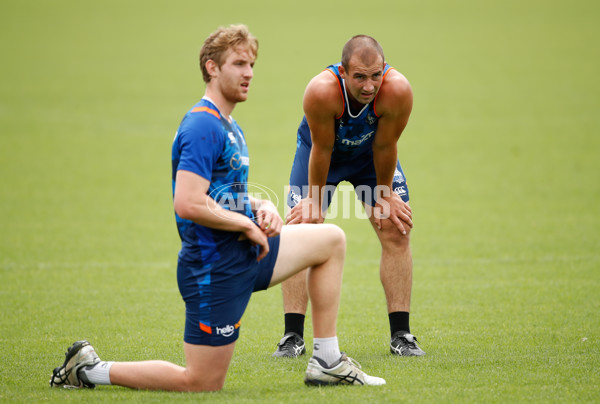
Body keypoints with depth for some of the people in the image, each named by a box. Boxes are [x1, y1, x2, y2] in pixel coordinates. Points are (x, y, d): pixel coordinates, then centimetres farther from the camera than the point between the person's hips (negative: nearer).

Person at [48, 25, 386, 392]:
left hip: (246, 252, 10)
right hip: (214, 267, -10)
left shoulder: (229, 126, 14)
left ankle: (327, 362, 11)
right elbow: (188, 204, -27)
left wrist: (262, 207, 3)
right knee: (202, 383, -5)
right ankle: (90, 369, 8)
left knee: (332, 240, 10)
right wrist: (248, 224, -16)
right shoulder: (203, 127, -19)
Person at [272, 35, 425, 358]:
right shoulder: (321, 91, -41)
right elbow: (321, 150, -28)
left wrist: (385, 195, -9)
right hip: (322, 150, -2)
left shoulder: (398, 91, -37)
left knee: (397, 232, -7)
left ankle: (400, 335, 0)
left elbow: (385, 147, -22)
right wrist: (314, 202, -16)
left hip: (370, 154, 2)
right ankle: (292, 337, -7)